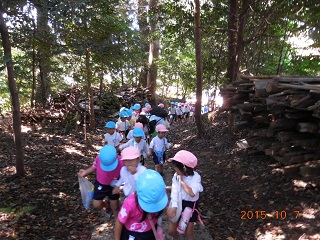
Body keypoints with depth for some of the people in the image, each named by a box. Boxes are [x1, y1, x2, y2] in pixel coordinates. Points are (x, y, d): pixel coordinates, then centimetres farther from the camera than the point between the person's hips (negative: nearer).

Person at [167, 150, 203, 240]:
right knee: (171, 231, 14)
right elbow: (174, 192, -18)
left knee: (189, 232, 11)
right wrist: (174, 207, -28)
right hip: (178, 204, 3)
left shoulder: (196, 177, -22)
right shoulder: (176, 176, -13)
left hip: (190, 205, -3)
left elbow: (192, 193, -36)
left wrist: (182, 181, -27)